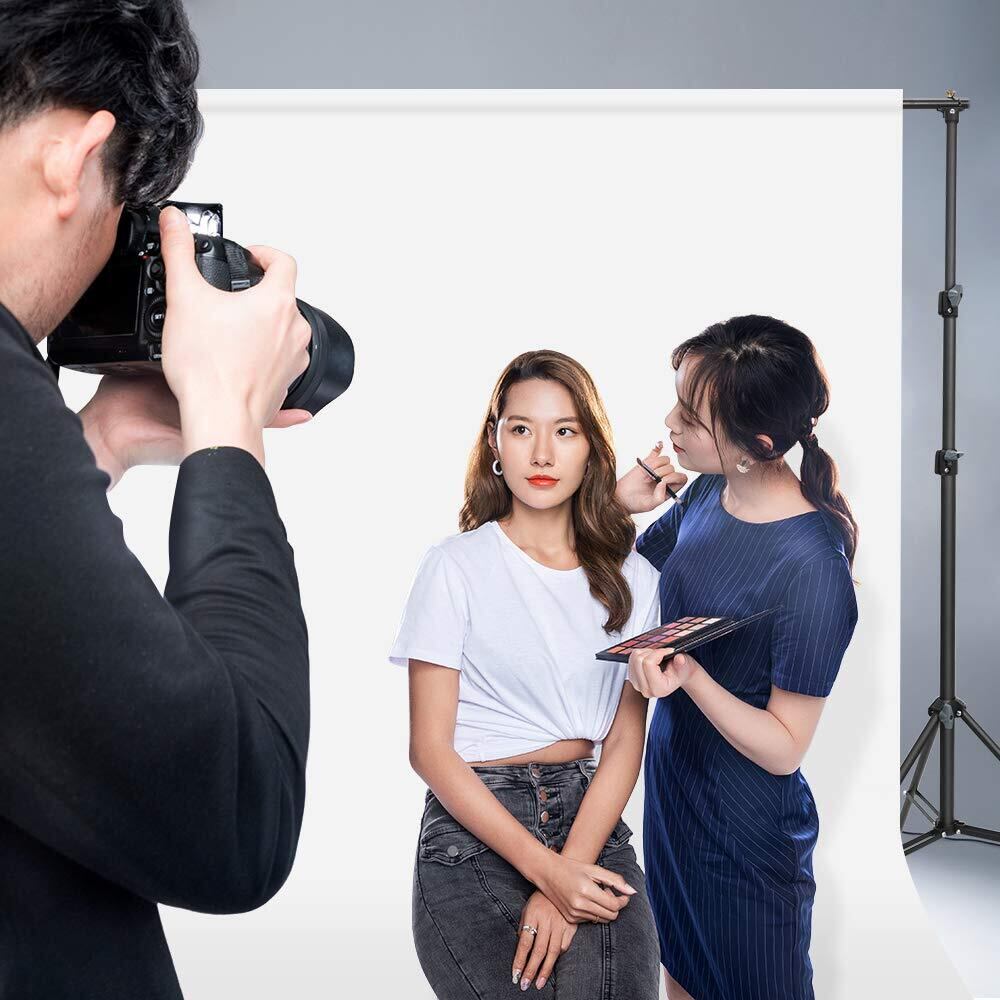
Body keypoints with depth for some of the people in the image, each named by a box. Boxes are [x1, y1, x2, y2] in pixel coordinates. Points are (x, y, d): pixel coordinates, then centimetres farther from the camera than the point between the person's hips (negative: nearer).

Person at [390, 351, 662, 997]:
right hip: (474, 830, -2)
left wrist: (569, 872, -13)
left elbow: (625, 744, 2)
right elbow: (431, 750, -5)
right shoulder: (457, 567, -2)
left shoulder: (632, 579, 8)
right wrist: (547, 871, -13)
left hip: (590, 819, 3)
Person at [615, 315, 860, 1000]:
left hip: (747, 832, -7)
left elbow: (784, 749, -22)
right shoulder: (706, 492, -8)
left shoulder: (812, 569, -29)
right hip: (671, 786, 7)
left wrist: (690, 677, -38)